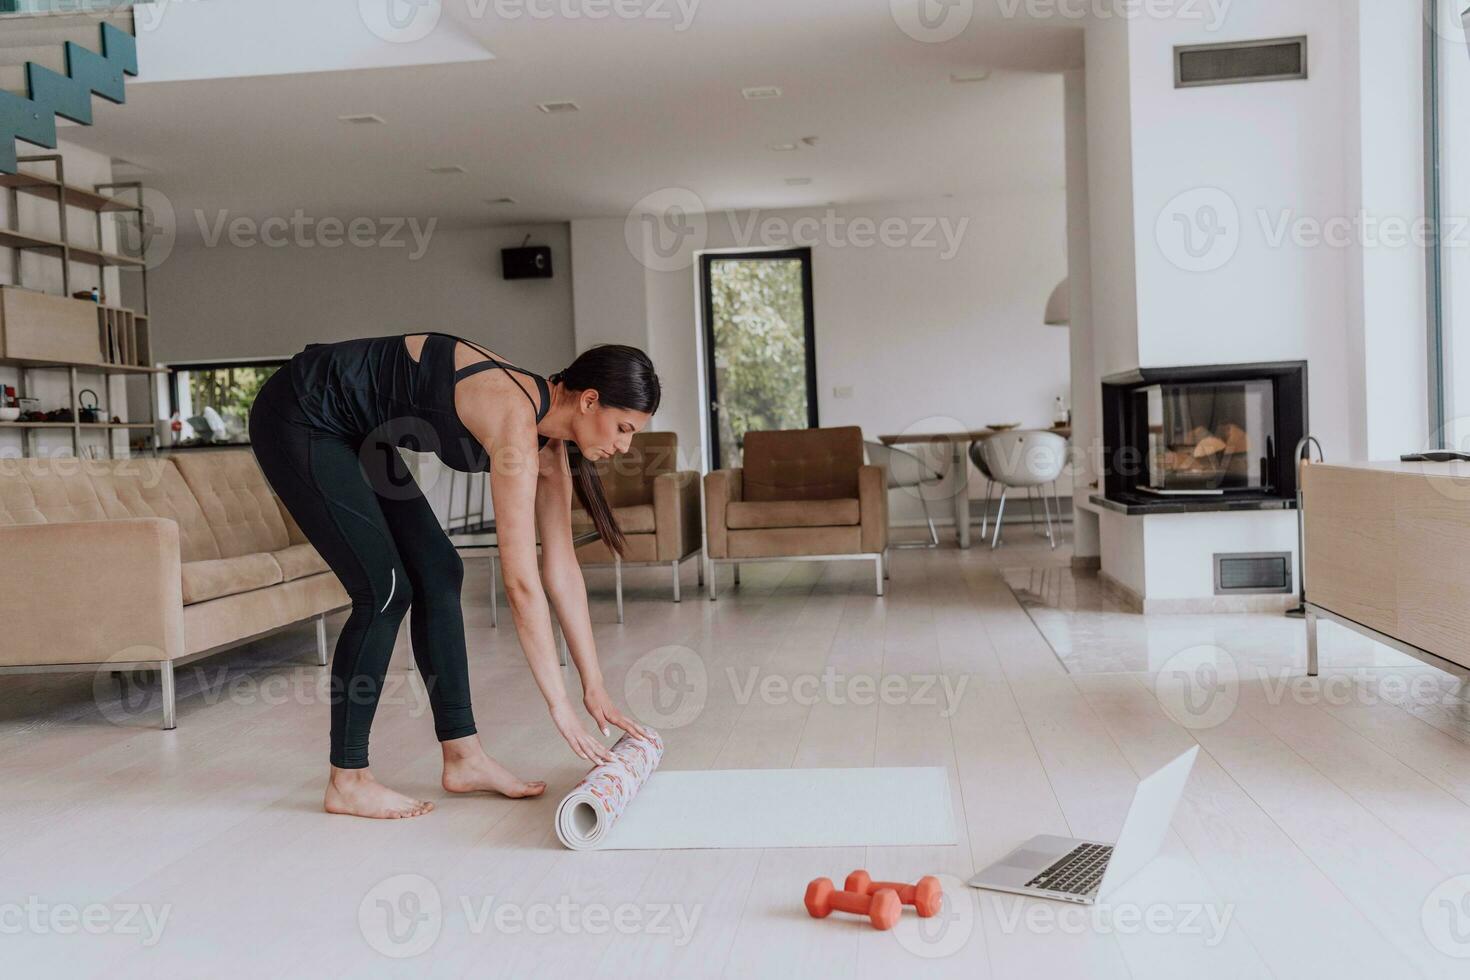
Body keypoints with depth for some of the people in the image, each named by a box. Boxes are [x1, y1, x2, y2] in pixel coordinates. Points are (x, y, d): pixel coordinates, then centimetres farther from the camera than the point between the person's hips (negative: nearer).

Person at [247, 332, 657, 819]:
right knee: (385, 591, -11)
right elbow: (521, 582, -29)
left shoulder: (547, 438, -3)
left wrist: (595, 688, 2)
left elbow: (562, 567, 1)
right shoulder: (514, 421, -29)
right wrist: (560, 705, -23)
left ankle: (463, 757, 10)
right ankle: (347, 782, 3)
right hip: (296, 417, -9)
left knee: (439, 573, 3)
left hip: (351, 430, 9)